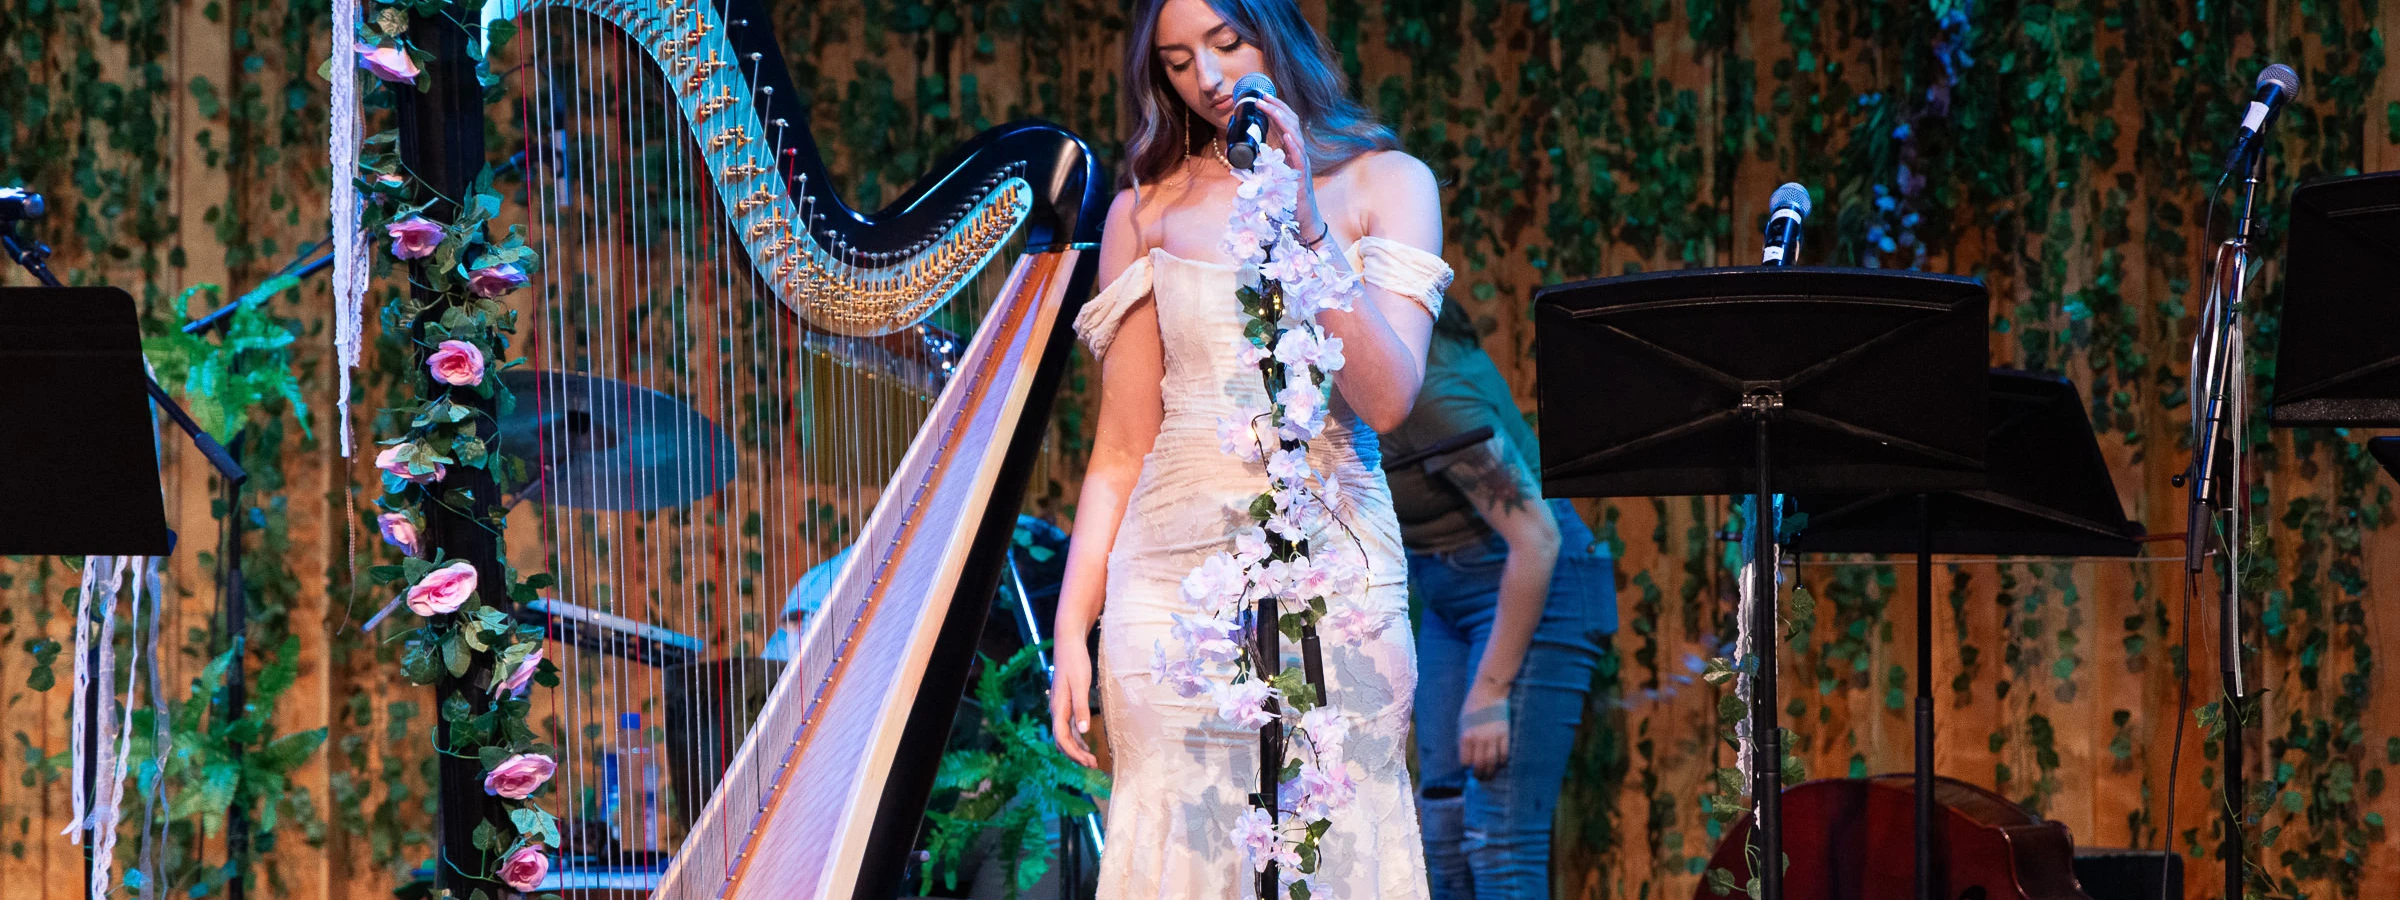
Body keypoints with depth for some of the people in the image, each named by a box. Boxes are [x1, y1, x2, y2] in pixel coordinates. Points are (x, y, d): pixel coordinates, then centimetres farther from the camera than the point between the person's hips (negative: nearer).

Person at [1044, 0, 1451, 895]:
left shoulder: (1386, 183, 6)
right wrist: (1072, 626, 0)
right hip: (1175, 577, 1)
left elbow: (1386, 400, -8)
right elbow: (1120, 449, 8)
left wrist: (1305, 221, -15)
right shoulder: (1145, 210, 10)